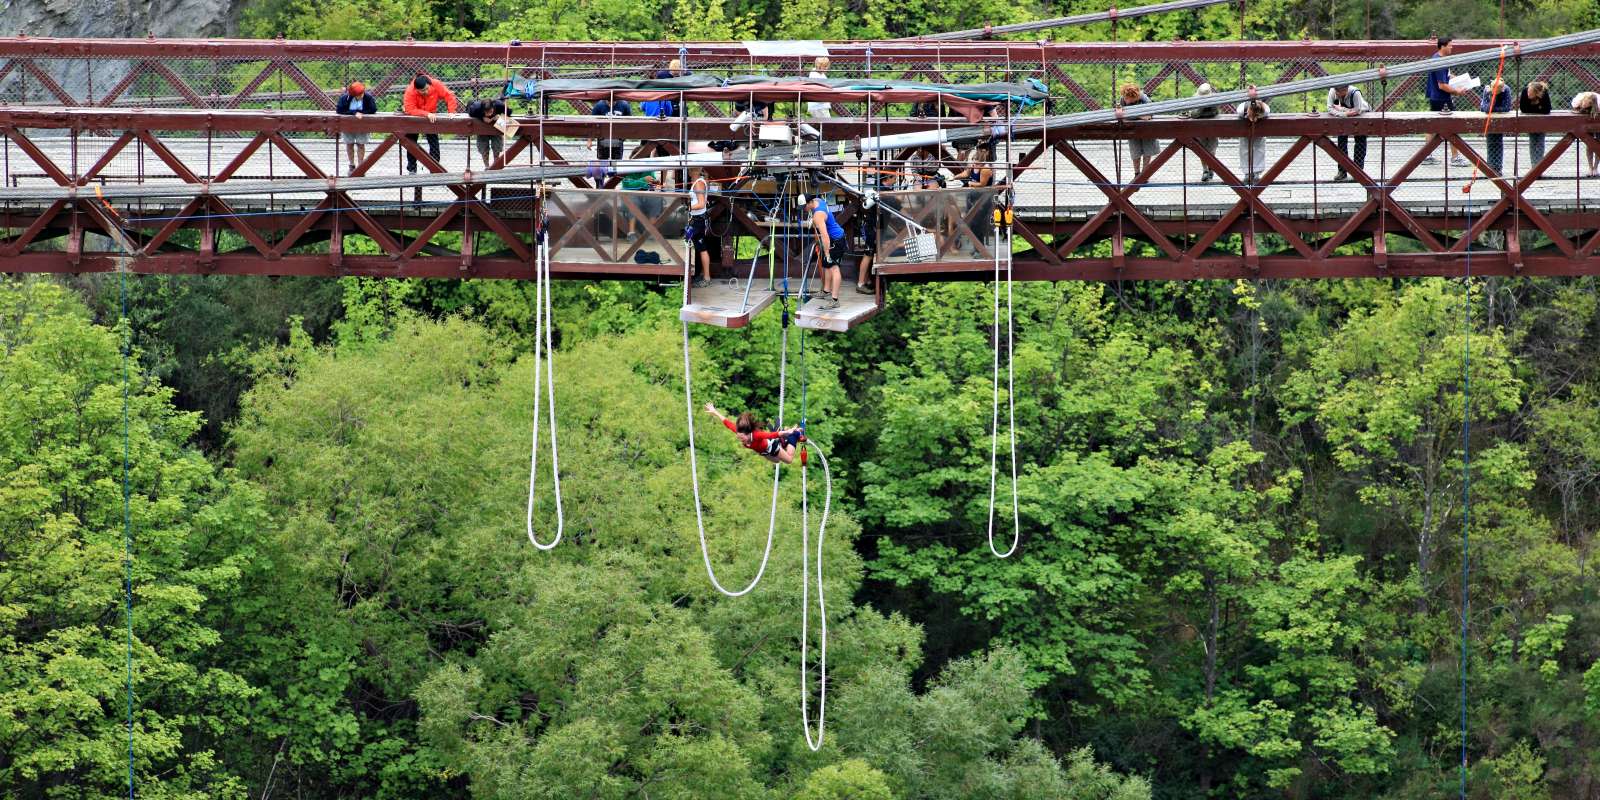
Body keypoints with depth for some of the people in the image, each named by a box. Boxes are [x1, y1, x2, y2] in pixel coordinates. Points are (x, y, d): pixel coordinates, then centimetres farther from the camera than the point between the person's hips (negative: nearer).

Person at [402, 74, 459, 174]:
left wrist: (451, 112, -36)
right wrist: (427, 114, -50)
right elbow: (410, 110, -41)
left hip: (431, 115, 1)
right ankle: (412, 169, 19)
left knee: (434, 142, -4)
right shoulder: (410, 91, -35)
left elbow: (449, 96, -23)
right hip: (413, 117, -1)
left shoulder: (436, 85, -29)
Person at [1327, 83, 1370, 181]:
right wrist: (1344, 113, -42)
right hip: (1344, 118, 4)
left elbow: (1357, 111, -36)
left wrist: (1340, 109, -31)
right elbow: (1330, 109, -28)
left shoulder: (1355, 93, -36)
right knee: (1342, 139, -4)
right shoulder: (1332, 92, -25)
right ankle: (1342, 172, 3)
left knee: (1360, 140, -10)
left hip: (1363, 113, -4)